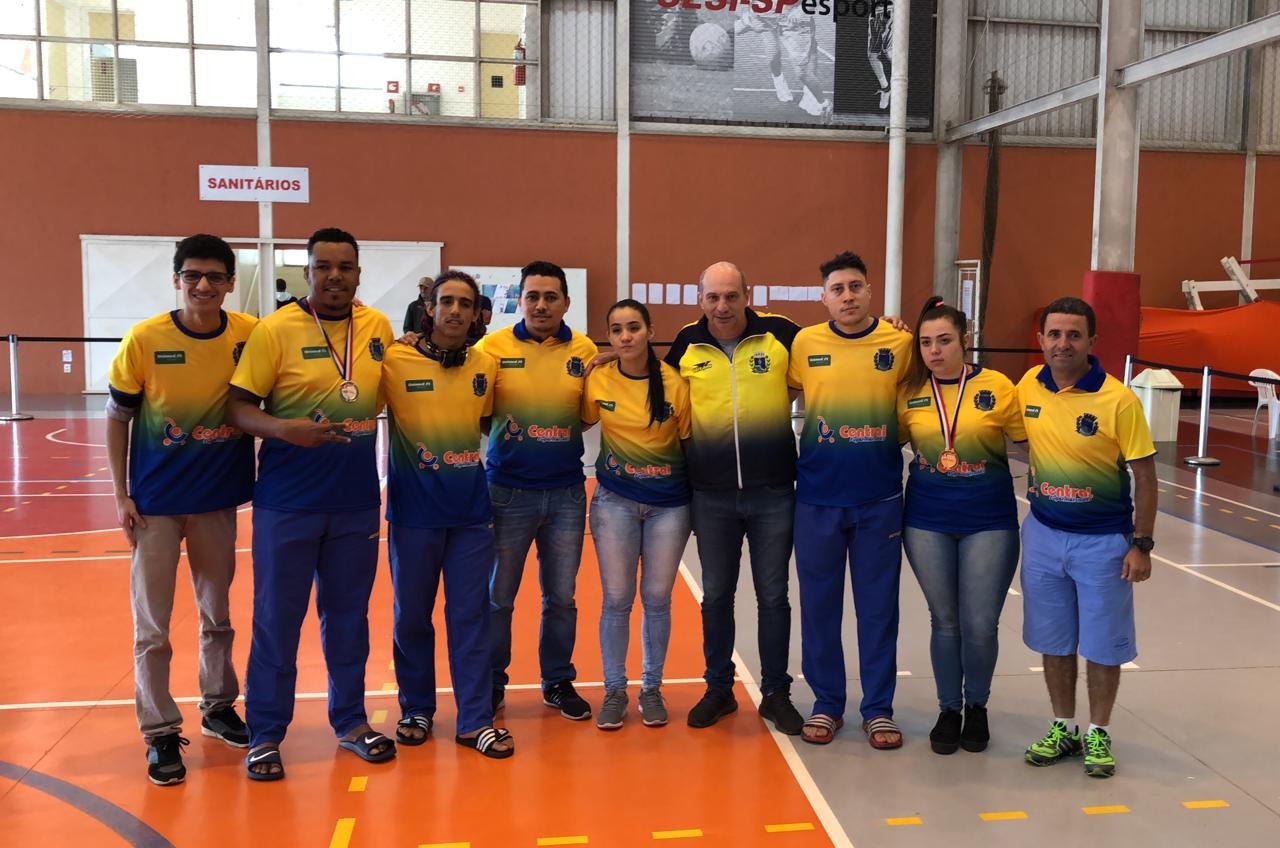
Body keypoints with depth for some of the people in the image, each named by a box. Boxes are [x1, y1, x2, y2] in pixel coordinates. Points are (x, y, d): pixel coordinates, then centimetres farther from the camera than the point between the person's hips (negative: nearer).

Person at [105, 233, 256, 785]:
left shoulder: (251, 336, -9)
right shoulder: (143, 340, -12)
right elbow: (117, 419, -3)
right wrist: (122, 496, -5)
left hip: (219, 497, 2)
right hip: (156, 501, -2)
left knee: (217, 613, 17)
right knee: (152, 625, 4)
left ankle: (219, 706, 35)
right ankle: (160, 734, 18)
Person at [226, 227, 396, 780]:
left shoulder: (377, 327, 3)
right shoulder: (275, 330, -8)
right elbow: (237, 406, -10)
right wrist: (285, 429, -25)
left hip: (357, 502, 3)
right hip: (287, 503, -3)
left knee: (348, 614, 15)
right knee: (277, 619, 6)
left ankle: (350, 720, 30)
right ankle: (265, 733, 21)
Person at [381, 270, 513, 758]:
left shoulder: (487, 366, 4)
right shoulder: (395, 362, -7)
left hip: (472, 512, 2)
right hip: (413, 512, -2)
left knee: (470, 617, 6)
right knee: (411, 616, 11)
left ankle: (475, 720, 16)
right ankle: (416, 710, 29)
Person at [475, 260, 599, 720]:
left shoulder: (585, 351, 0)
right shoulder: (493, 346, -5)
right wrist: (503, 433, -19)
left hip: (567, 492, 2)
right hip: (508, 491, -2)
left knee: (561, 596, 12)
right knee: (498, 596, 9)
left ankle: (558, 681, 29)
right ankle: (492, 683, 27)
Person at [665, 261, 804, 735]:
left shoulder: (780, 334, -6)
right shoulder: (686, 345, 0)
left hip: (772, 493, -1)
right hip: (711, 495, 2)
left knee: (773, 596, 10)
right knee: (716, 596, 13)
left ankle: (776, 692, 25)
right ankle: (718, 689, 29)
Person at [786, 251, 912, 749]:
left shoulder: (900, 343, -3)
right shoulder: (805, 343, -2)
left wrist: (898, 442, 2)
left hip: (880, 499, 0)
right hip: (817, 498, 1)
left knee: (878, 606, 8)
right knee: (819, 605, 9)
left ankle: (878, 708, 22)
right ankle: (826, 703, 25)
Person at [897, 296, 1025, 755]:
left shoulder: (998, 387, -7)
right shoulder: (910, 393, -1)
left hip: (988, 522, -2)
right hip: (927, 522, 2)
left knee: (980, 625, 3)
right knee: (944, 620, 12)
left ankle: (977, 706, 29)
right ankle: (949, 709, 30)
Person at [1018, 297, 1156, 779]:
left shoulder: (1118, 400, -16)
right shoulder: (1029, 386, -4)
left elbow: (1144, 476, -10)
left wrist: (1141, 545, -10)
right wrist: (1034, 483, 4)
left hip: (1103, 540, -3)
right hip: (1044, 534, 4)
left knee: (1102, 644, 9)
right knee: (1053, 640, 14)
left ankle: (1098, 734, 27)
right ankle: (1063, 727, 31)